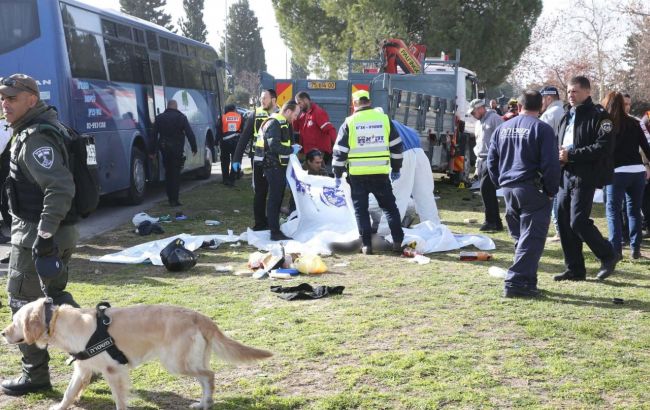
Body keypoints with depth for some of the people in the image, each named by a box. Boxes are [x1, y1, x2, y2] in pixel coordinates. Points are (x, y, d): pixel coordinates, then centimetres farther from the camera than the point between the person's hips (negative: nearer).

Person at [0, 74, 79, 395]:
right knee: (54, 296, 20)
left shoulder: (35, 139, -18)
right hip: (59, 232, 10)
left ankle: (35, 375, 12)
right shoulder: (29, 131, 14)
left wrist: (44, 234, -29)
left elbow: (60, 188, -28)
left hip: (35, 235, -10)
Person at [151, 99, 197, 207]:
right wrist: (194, 148, -5)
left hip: (164, 149, 4)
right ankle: (174, 200, -5)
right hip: (176, 149, -4)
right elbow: (190, 134, -9)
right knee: (175, 174, -1)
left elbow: (154, 135, 6)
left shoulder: (159, 118, 7)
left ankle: (171, 199, 19)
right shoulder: (181, 117, -3)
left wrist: (153, 151, 8)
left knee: (168, 173, 15)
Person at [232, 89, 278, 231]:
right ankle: (260, 223, 11)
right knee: (260, 193, 4)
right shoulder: (255, 116, 1)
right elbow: (244, 137, 2)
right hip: (259, 160, 0)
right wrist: (237, 158, -1)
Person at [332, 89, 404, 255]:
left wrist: (337, 173, 7)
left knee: (361, 209, 7)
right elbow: (396, 145, 9)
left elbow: (340, 151, -2)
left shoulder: (349, 123, -2)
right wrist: (396, 169, 19)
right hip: (380, 173, 2)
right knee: (389, 206, 13)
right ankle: (398, 241, 8)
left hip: (357, 174, -2)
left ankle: (366, 244, 3)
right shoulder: (384, 118, 4)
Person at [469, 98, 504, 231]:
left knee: (486, 189, -15)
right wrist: (477, 165, 22)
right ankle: (497, 223, 12)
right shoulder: (479, 123, 21)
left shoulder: (494, 118, -6)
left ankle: (490, 221, -9)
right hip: (481, 160, 9)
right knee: (489, 192, 7)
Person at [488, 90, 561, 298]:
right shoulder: (542, 129, -8)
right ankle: (516, 282, -9)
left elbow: (492, 160, 14)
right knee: (531, 238, -3)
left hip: (508, 189, 6)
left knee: (520, 237, 16)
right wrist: (551, 190, -3)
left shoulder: (503, 128, 11)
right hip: (532, 189, -6)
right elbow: (550, 164, -13)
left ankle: (526, 281, 20)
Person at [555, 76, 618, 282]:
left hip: (585, 177, -8)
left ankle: (608, 256, 11)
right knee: (563, 222, 6)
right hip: (566, 175, 8)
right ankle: (574, 269, 15)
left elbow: (604, 147, -17)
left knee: (578, 221, -12)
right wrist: (560, 154, 2)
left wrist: (572, 154, -19)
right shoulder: (568, 116, 18)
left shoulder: (598, 116, -7)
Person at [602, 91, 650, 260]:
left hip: (617, 172, -4)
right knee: (634, 210, 14)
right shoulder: (633, 123, 7)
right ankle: (635, 248, 13)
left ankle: (616, 249, -3)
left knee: (613, 210, 5)